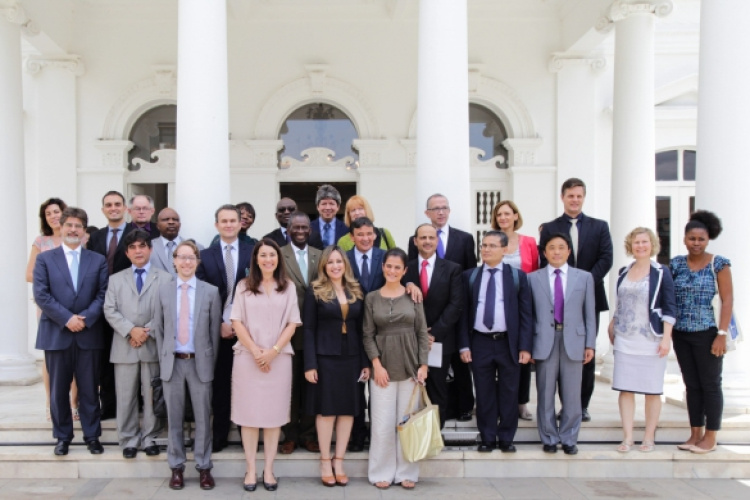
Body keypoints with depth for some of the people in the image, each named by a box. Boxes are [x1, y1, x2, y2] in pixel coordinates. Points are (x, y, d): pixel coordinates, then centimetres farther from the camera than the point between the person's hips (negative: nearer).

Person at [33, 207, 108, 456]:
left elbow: (102, 294, 1)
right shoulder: (45, 259, 5)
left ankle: (92, 436, 18)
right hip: (56, 334, 0)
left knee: (90, 389, 6)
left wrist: (86, 318, -13)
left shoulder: (98, 260, 8)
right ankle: (62, 436, 20)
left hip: (89, 334, 0)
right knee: (58, 390, 8)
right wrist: (66, 318, -13)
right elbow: (41, 295, -4)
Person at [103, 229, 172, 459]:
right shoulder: (116, 279, 14)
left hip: (154, 346, -1)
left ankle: (149, 438, 17)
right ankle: (129, 440, 18)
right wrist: (131, 330, -12)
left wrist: (147, 331, -13)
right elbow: (110, 311, 3)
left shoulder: (165, 278, 6)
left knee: (152, 396, 5)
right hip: (124, 347, 2)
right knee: (126, 397, 6)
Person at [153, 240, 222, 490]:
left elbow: (215, 330, 2)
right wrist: (163, 358, 3)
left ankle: (204, 467, 16)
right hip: (172, 362, 1)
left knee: (203, 417, 5)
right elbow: (158, 328, 8)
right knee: (174, 417, 9)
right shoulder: (163, 290, 4)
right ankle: (176, 467, 21)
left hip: (200, 362, -1)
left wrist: (211, 362, 0)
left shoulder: (211, 292, 0)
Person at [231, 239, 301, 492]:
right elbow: (237, 322, 0)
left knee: (274, 413, 3)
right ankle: (251, 469, 10)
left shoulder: (288, 288, 9)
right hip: (247, 357, 0)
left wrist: (273, 351, -9)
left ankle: (268, 469, 11)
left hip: (279, 358, 1)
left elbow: (292, 324, 3)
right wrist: (255, 351, -10)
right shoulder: (244, 286, 7)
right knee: (249, 413, 1)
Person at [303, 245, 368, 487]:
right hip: (325, 357, -4)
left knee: (349, 409, 6)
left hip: (351, 357, 4)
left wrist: (365, 362, 4)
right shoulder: (315, 291, -2)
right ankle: (325, 462, 15)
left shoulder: (356, 291, 8)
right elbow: (308, 329, -5)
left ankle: (339, 461, 17)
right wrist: (310, 364, -11)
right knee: (326, 409, 3)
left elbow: (361, 329, 8)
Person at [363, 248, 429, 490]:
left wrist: (423, 365, -4)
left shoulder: (413, 296, 3)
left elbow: (422, 333, 3)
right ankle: (382, 472, 15)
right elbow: (368, 335, 1)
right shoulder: (371, 298, 3)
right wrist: (376, 365, -8)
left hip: (410, 367, 0)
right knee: (383, 423, 0)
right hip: (383, 368, 0)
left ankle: (406, 472, 18)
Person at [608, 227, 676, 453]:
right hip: (625, 339, 4)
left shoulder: (661, 273, -3)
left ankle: (649, 438, 17)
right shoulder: (624, 273, 9)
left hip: (651, 339, -4)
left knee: (652, 390, 5)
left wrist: (666, 337, -12)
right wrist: (612, 326, 13)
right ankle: (627, 437, 11)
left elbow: (670, 307, -5)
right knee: (625, 388, 3)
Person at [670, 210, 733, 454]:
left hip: (707, 334, -4)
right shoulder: (676, 264, 6)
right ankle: (695, 434, 21)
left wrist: (722, 334, -13)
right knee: (691, 385, 11)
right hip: (681, 335, 4)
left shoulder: (719, 264, -4)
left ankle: (710, 437, 15)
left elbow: (727, 300, -7)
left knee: (710, 384, 4)